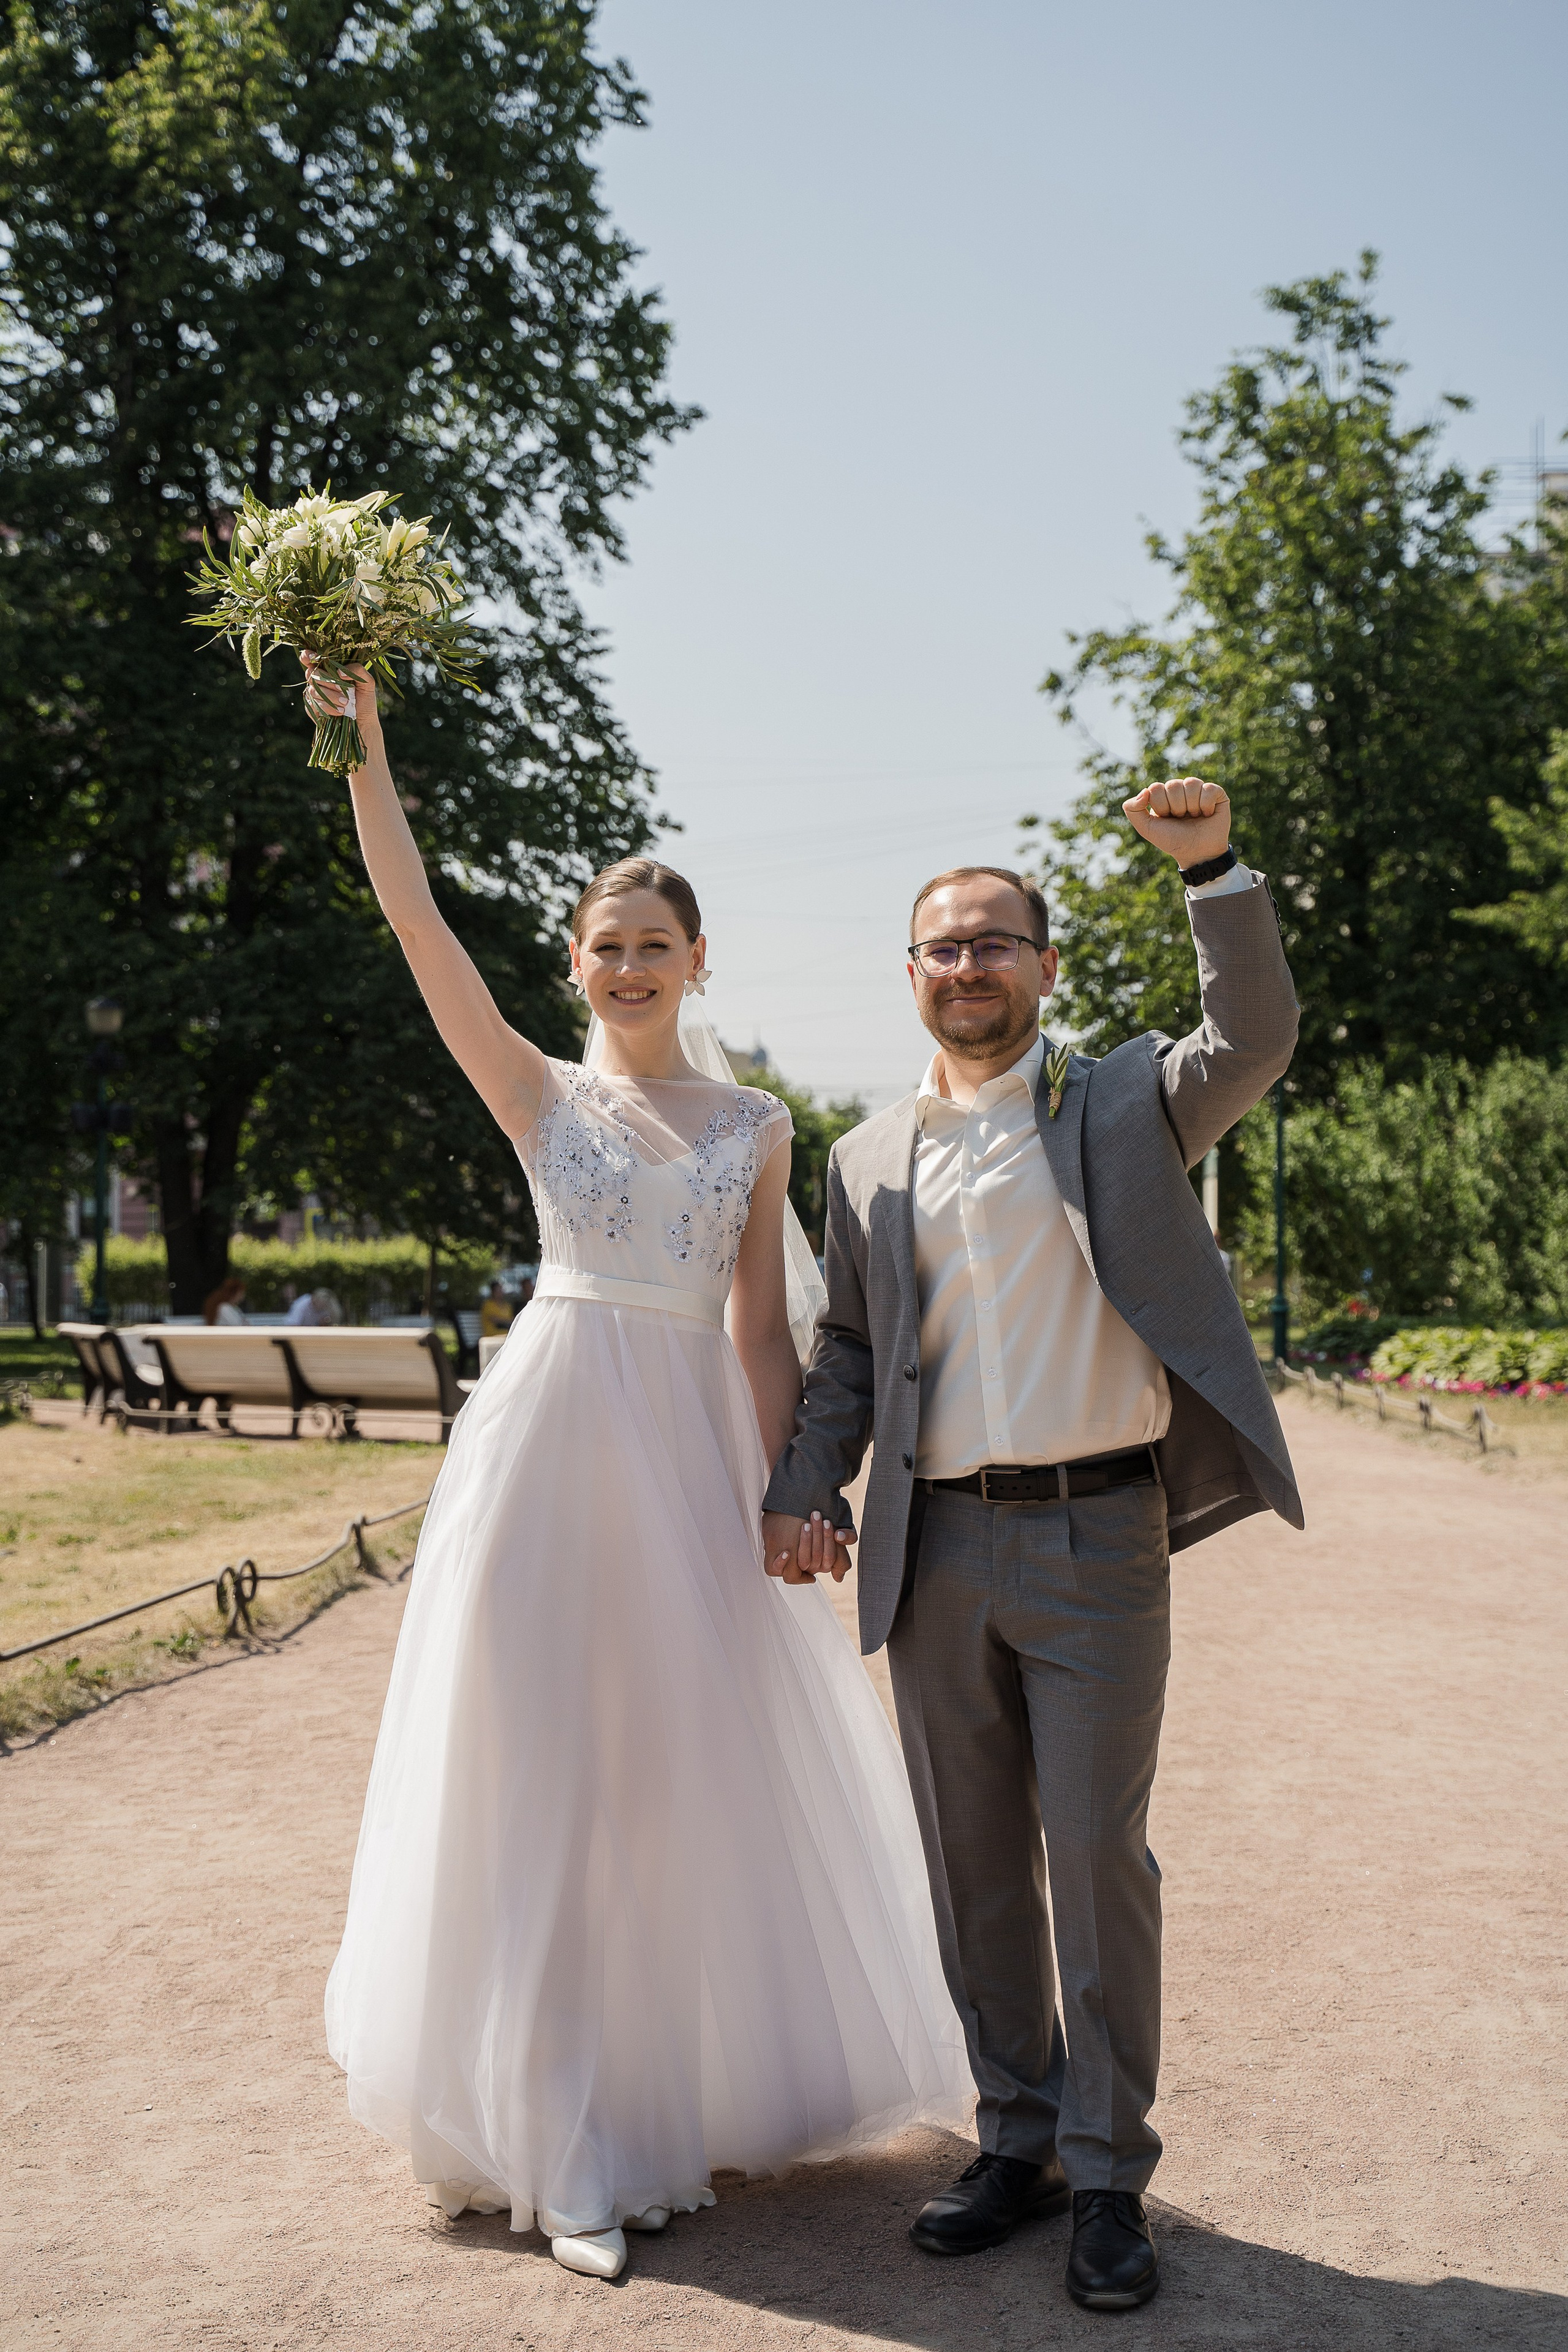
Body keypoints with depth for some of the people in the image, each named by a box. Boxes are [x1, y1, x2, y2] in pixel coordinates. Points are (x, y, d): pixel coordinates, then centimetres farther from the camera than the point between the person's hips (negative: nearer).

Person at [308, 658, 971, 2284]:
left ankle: (708, 2081, 28)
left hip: (695, 1445, 2)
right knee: (546, 1767, 1)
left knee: (701, 1759, 8)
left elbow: (761, 1325, 7)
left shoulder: (754, 1126, 8)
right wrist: (361, 738, -10)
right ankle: (571, 2145, 12)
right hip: (555, 1426, -2)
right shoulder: (539, 1096, 3)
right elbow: (415, 919, -4)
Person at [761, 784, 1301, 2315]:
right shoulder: (869, 1161, 13)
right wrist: (802, 1490, 1)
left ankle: (1108, 2175, 13)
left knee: (1097, 1857, -1)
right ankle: (1017, 2144, 25)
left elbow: (1255, 1041, -12)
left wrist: (1213, 869, -22)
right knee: (972, 1865, 10)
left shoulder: (1125, 1106, 5)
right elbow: (847, 1351, 15)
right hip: (936, 1549, 4)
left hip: (1096, 1537, -3)